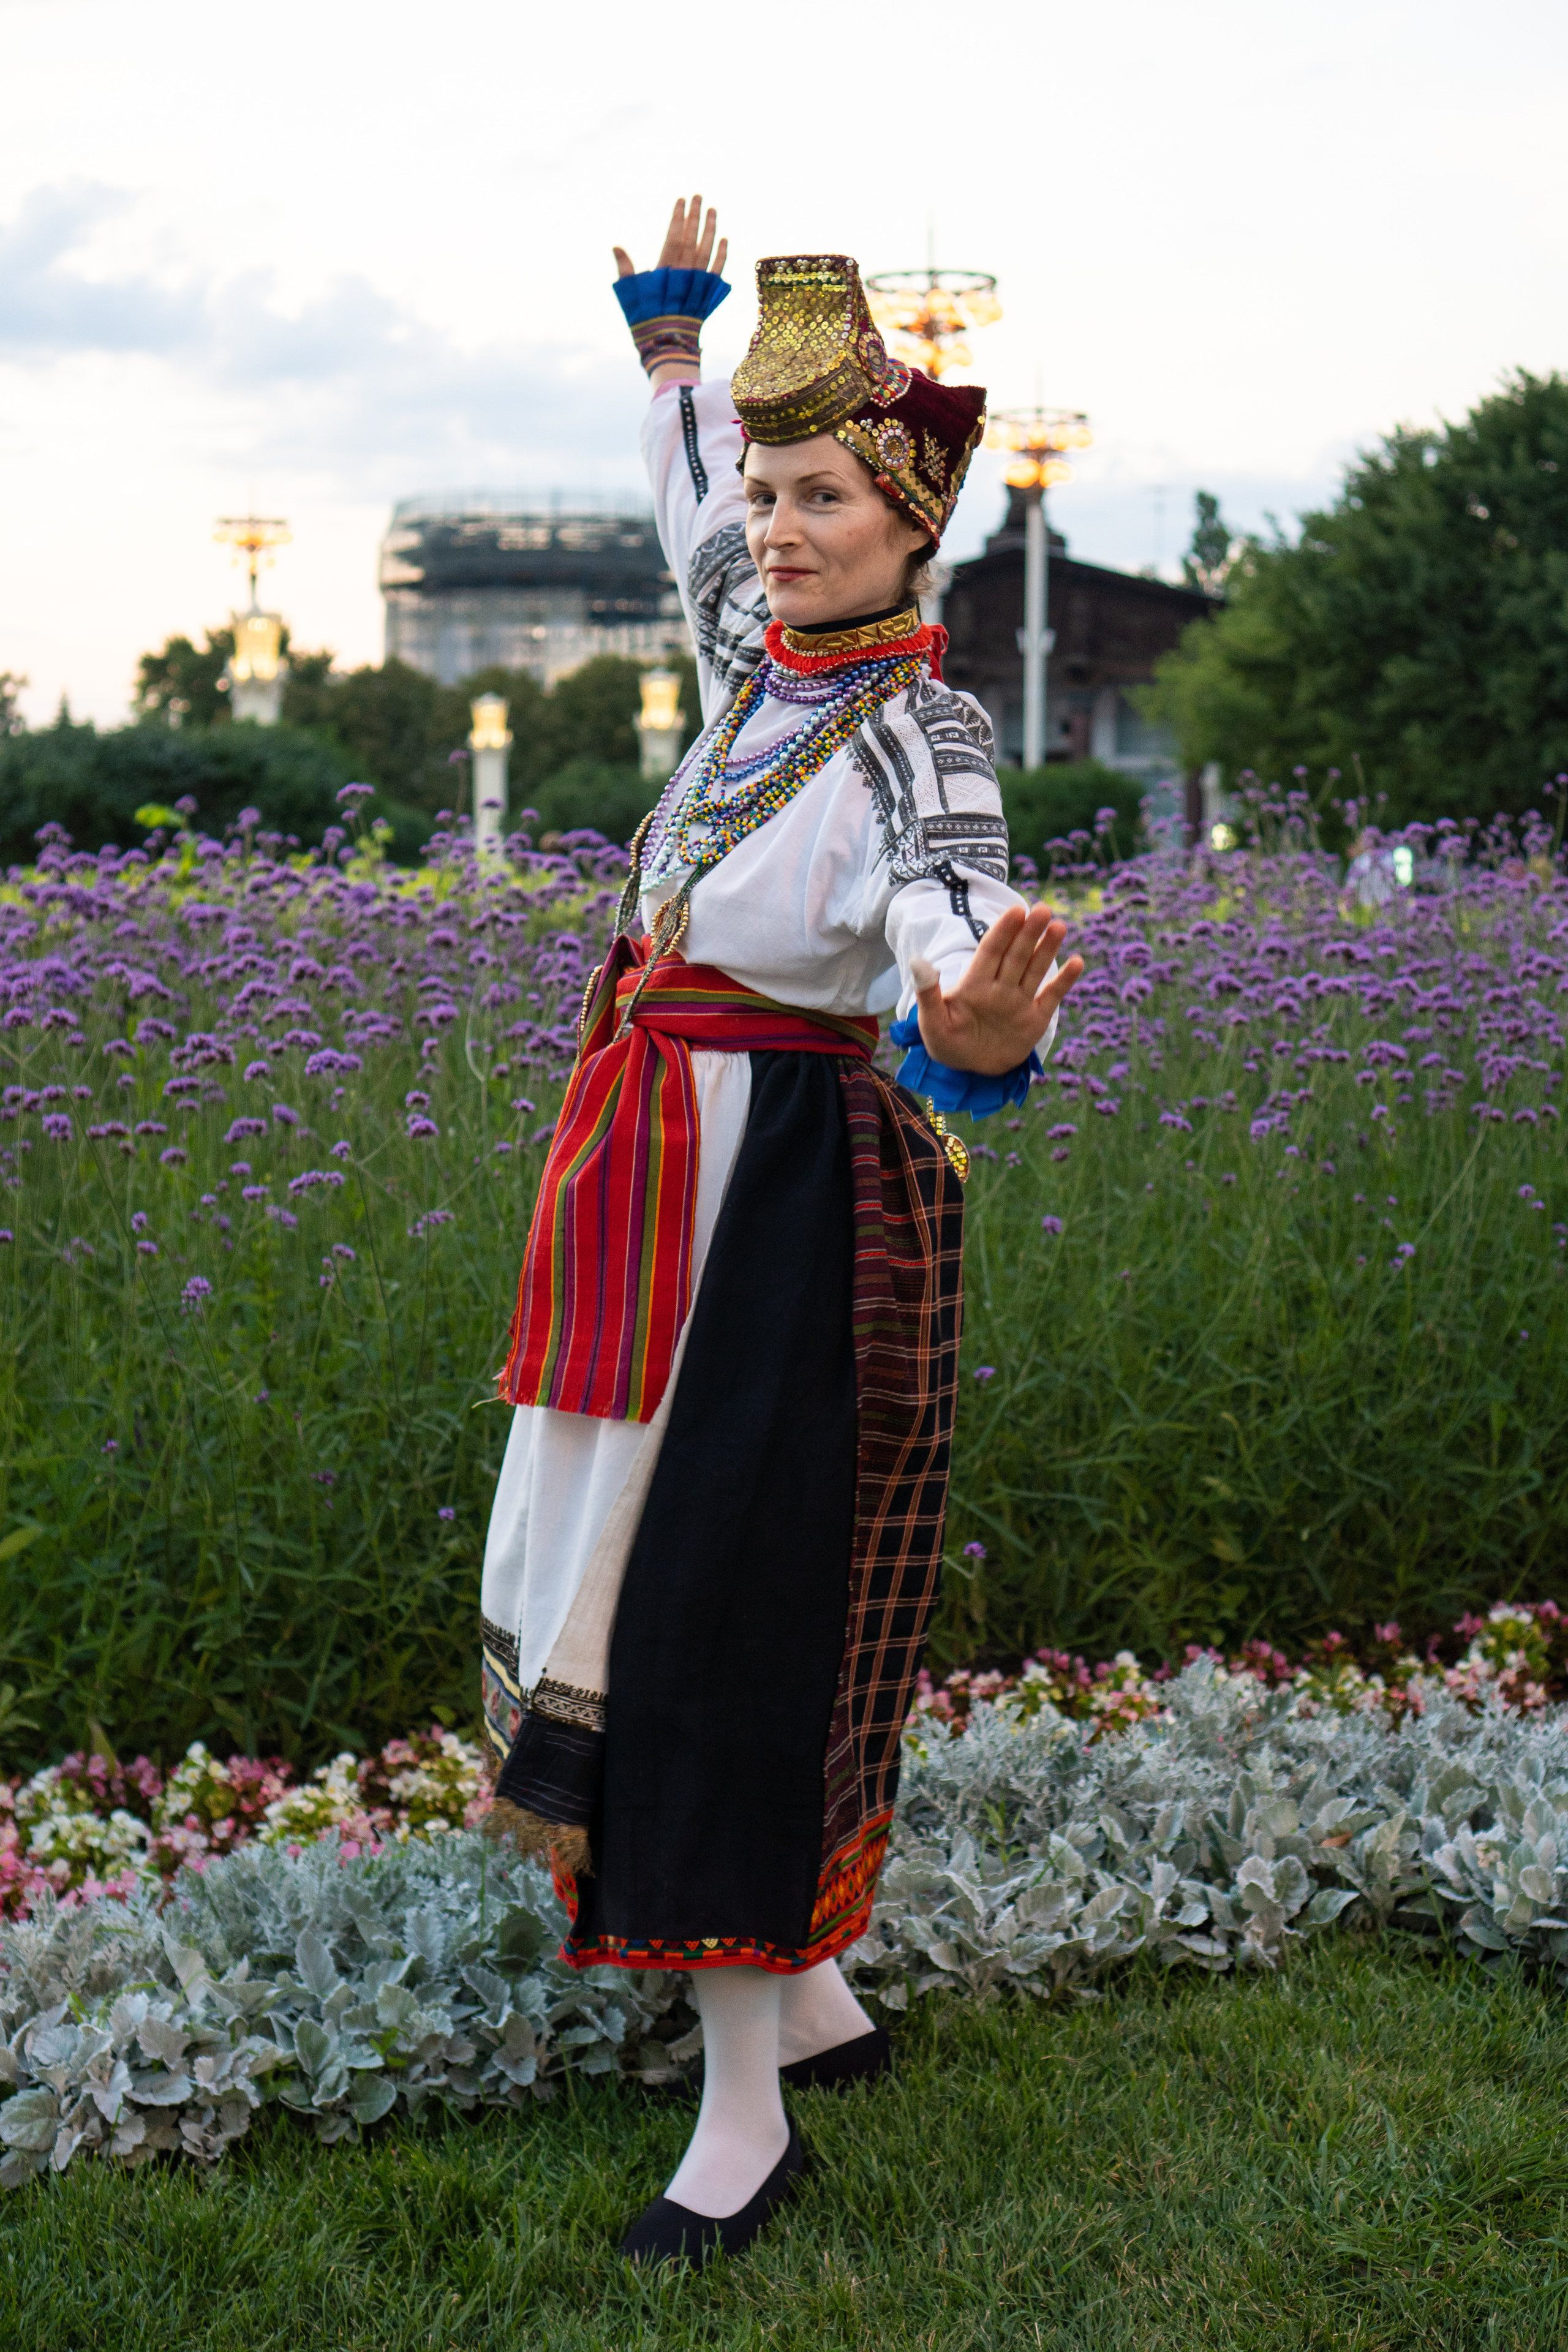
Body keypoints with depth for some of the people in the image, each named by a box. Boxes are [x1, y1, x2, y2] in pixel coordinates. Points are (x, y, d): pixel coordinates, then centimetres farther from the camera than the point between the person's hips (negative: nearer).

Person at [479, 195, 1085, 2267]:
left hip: (789, 1197, -9)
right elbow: (695, 505, 32)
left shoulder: (922, 731, -16)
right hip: (651, 1173, 9)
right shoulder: (757, 662, 7)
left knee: (729, 1605, -6)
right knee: (621, 1581, 14)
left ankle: (747, 2114, 4)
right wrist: (673, 337, 43)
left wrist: (975, 1028, -61)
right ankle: (816, 1998, 29)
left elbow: (953, 893, -39)